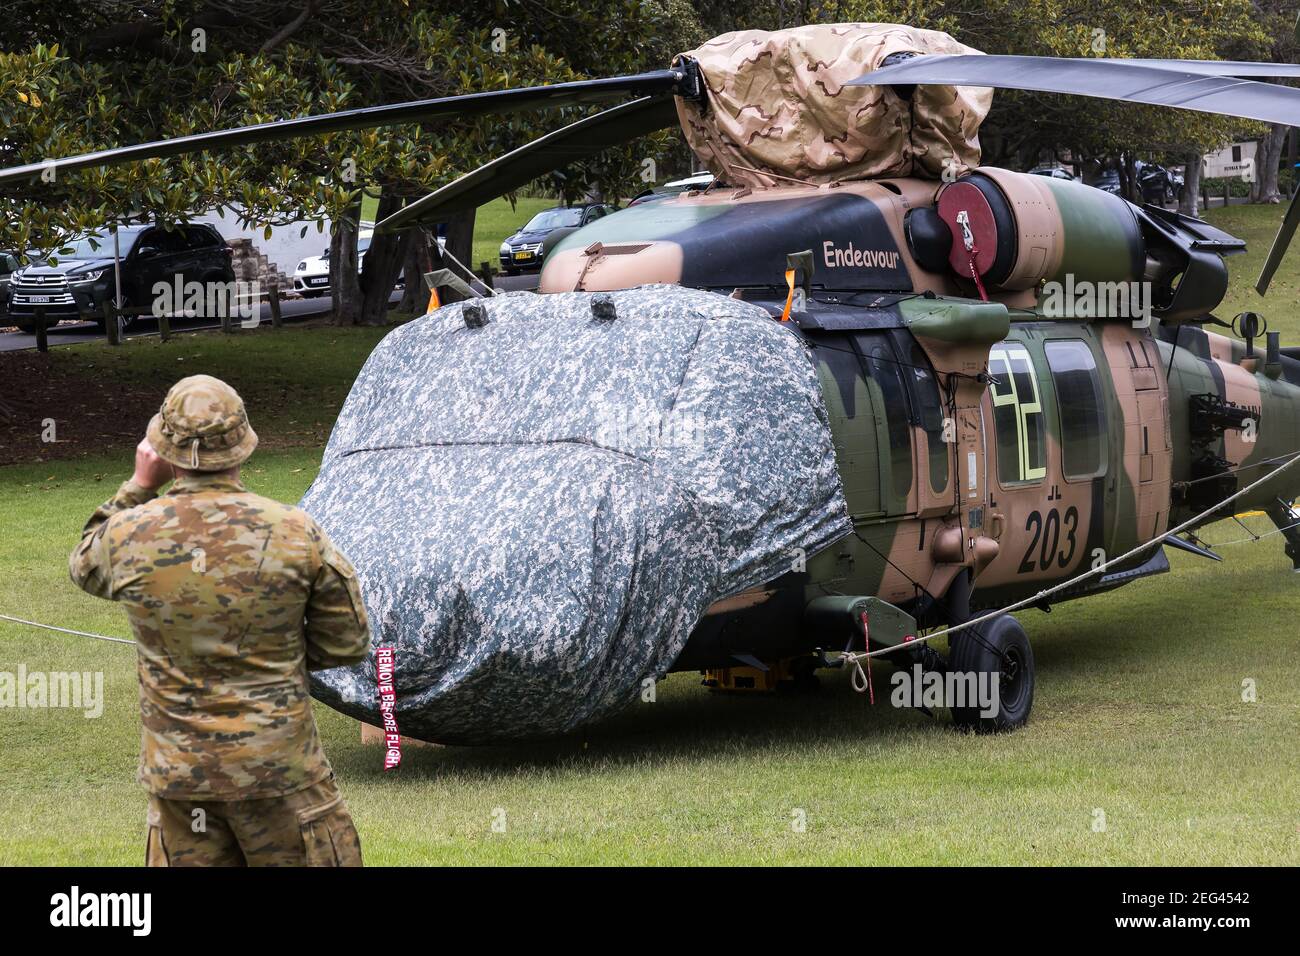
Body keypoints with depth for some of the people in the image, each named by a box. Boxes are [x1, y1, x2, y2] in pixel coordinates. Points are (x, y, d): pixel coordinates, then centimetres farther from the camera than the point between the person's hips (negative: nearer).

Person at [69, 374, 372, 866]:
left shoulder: (130, 535, -7)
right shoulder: (294, 532, -9)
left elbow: (86, 568, 19)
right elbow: (347, 642, 0)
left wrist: (137, 487, 18)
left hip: (177, 772, 2)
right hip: (279, 768, -2)